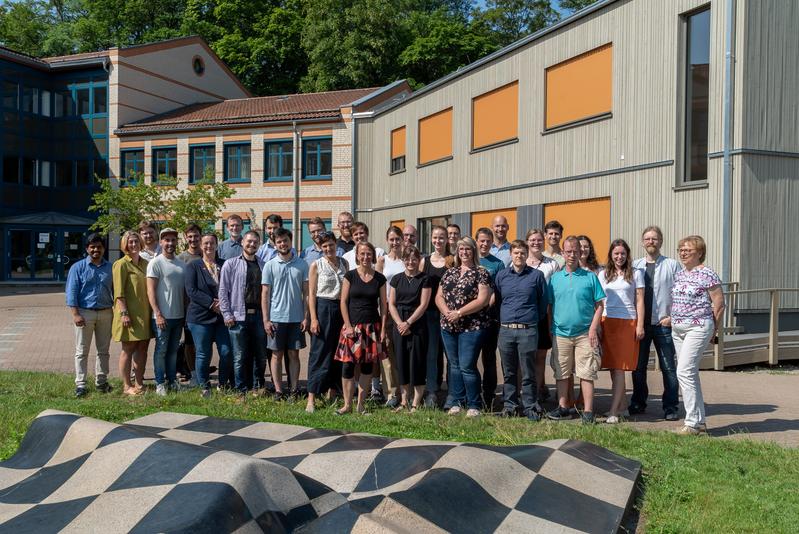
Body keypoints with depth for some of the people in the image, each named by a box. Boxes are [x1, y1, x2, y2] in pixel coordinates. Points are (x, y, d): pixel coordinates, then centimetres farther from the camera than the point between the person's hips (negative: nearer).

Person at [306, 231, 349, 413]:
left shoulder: (344, 263, 10)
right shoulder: (316, 265, -1)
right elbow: (311, 293, -4)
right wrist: (313, 318, -12)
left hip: (341, 309, 4)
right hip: (323, 308, -4)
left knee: (338, 351, 9)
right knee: (319, 352, -5)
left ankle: (333, 391, 21)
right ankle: (311, 398, -2)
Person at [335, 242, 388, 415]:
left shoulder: (380, 278, 4)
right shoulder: (350, 275, 0)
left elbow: (383, 305, 6)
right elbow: (343, 302, -1)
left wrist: (383, 328, 0)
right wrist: (348, 326, -8)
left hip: (372, 327, 2)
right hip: (353, 326, -2)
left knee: (367, 365, 5)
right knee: (348, 364, -6)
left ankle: (360, 404, 15)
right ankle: (347, 404, 5)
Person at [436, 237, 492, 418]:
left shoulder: (481, 273, -3)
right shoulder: (449, 272, 14)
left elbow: (482, 300, -14)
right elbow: (439, 296, 12)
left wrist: (459, 312, -16)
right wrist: (446, 311, -8)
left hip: (471, 327, -6)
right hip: (448, 326, 6)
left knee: (467, 366, -7)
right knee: (454, 365, 12)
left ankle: (473, 406, 5)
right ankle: (456, 402, 21)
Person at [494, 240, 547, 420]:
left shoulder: (536, 275, 3)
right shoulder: (501, 275, 9)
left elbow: (543, 301, 9)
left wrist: (533, 318, 10)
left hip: (528, 330, -2)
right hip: (506, 329, 2)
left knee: (528, 373, 2)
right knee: (508, 372, 9)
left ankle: (530, 407, 11)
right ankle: (509, 405, 19)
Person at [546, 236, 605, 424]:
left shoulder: (590, 277, 2)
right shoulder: (555, 278, 8)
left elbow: (599, 305, 1)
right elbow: (550, 306, 11)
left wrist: (593, 328, -8)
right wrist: (551, 328, 2)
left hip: (584, 333, -2)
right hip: (561, 334, 3)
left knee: (586, 374, -2)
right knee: (561, 373, 9)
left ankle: (588, 412, 3)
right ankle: (563, 408, 20)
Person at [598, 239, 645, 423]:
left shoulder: (635, 274, 7)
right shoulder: (603, 274, 12)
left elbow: (639, 301, 4)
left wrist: (640, 325, -3)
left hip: (628, 322, -3)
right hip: (607, 322, 3)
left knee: (619, 368, -7)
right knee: (612, 367, 4)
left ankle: (613, 411, -7)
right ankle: (623, 406, 17)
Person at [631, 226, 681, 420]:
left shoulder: (672, 265, 2)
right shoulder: (635, 265, 10)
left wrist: (672, 317, -8)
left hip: (664, 324, -3)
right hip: (639, 323, 3)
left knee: (668, 368, 1)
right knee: (638, 366, 9)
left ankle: (671, 407, 9)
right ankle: (638, 403, 21)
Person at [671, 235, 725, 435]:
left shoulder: (707, 274, -10)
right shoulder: (679, 275, 13)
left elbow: (719, 304, -8)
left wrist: (712, 330, -1)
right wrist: (672, 318, 14)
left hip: (698, 328, -8)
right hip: (677, 329, 8)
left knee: (684, 372, -14)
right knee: (690, 375, 11)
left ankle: (692, 422, -7)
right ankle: (700, 421, 19)